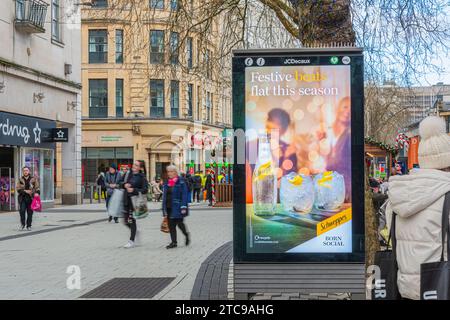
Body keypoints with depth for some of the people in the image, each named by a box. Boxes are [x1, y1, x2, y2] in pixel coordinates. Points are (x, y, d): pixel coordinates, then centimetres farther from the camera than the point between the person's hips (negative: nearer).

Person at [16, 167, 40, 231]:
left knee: (30, 212, 2)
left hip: (30, 198, 0)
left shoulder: (33, 179, 6)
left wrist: (37, 193, -15)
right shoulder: (20, 180, 8)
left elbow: (37, 187, 5)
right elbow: (18, 188, 2)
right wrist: (25, 191, -13)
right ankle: (22, 224, 5)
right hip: (22, 197, 0)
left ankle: (29, 226, 12)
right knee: (22, 211, -11)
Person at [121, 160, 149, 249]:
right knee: (126, 221, 9)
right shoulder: (128, 174, 8)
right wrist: (124, 185, -5)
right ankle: (135, 232, 36)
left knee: (131, 221, -2)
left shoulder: (142, 177, -8)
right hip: (127, 200, 6)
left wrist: (134, 190, -21)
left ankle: (132, 241, 9)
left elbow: (145, 190, -11)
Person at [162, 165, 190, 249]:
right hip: (169, 207, 6)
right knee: (171, 225, 6)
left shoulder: (181, 182, -8)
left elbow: (184, 195, -12)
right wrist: (164, 207, 13)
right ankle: (173, 242, 12)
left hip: (177, 207, -6)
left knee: (179, 223, -1)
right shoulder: (167, 183, 12)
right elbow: (164, 195, 15)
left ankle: (186, 235, 27)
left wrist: (183, 207, -18)